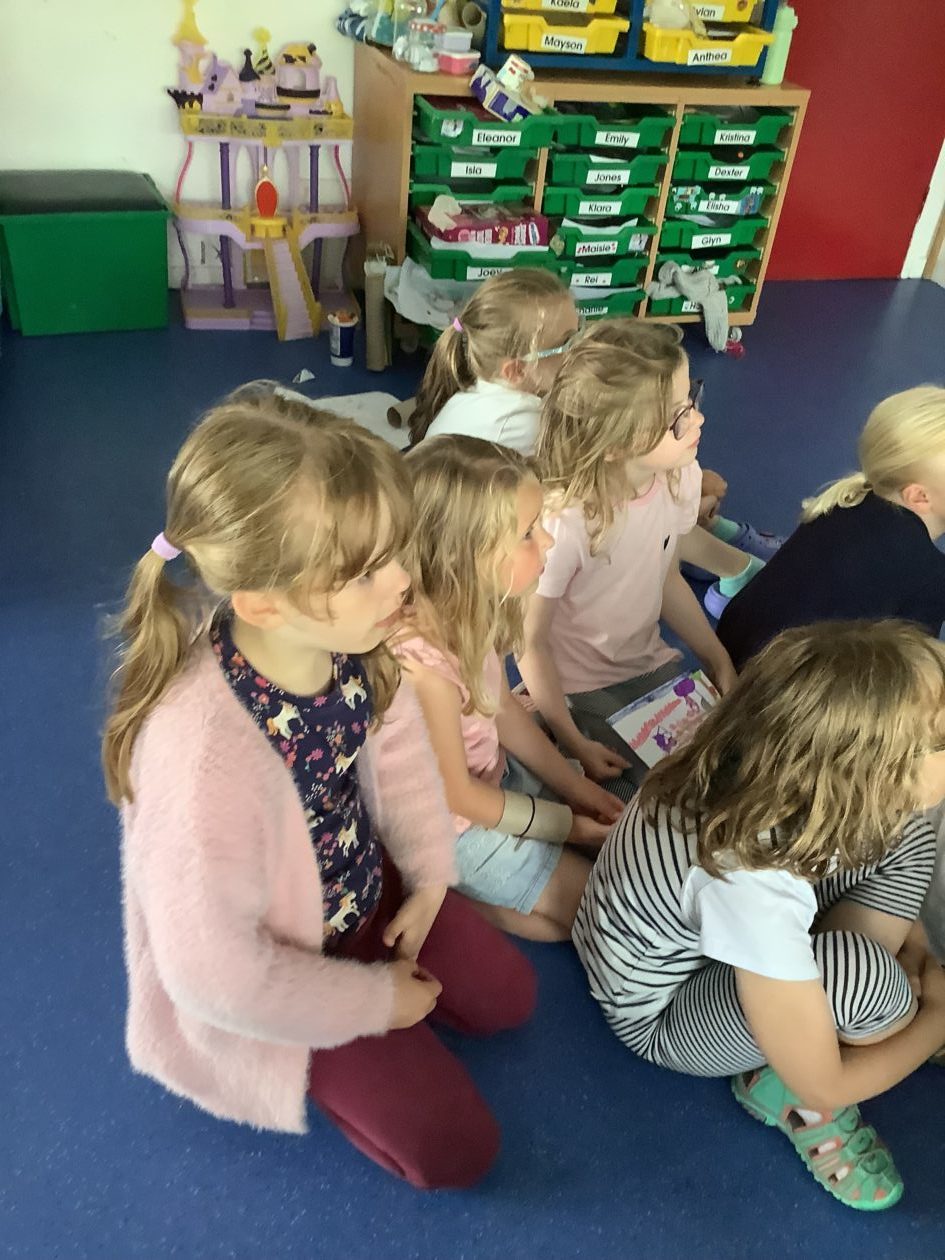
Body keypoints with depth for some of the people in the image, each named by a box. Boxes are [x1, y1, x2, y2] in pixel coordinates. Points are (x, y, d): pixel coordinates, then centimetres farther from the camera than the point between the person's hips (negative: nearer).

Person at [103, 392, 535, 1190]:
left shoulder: (345, 642, -23)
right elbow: (213, 969, -30)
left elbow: (400, 748, 0)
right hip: (262, 984, -6)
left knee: (507, 997, 17)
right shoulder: (205, 750, -43)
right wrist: (374, 1001, -16)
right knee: (455, 1147, 1)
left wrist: (430, 878, -1)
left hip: (365, 884, 6)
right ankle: (309, 1072, 20)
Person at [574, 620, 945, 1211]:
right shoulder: (749, 881, -41)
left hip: (700, 942, 7)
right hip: (664, 1017, -6)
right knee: (866, 973, -32)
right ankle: (781, 1088, 0)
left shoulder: (752, 771, -22)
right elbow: (822, 1087, -25)